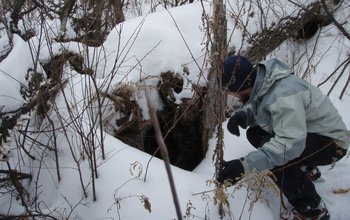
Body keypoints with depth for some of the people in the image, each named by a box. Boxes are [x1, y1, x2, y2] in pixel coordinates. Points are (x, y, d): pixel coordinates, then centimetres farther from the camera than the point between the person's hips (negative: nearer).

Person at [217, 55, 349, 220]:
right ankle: (306, 169, 21)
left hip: (331, 142, -9)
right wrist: (241, 115, -18)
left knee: (277, 153, -32)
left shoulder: (283, 95, -35)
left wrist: (245, 165, -47)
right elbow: (254, 106, 7)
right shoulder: (261, 81, -7)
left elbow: (291, 144, -41)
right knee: (254, 133, 6)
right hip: (304, 131, 9)